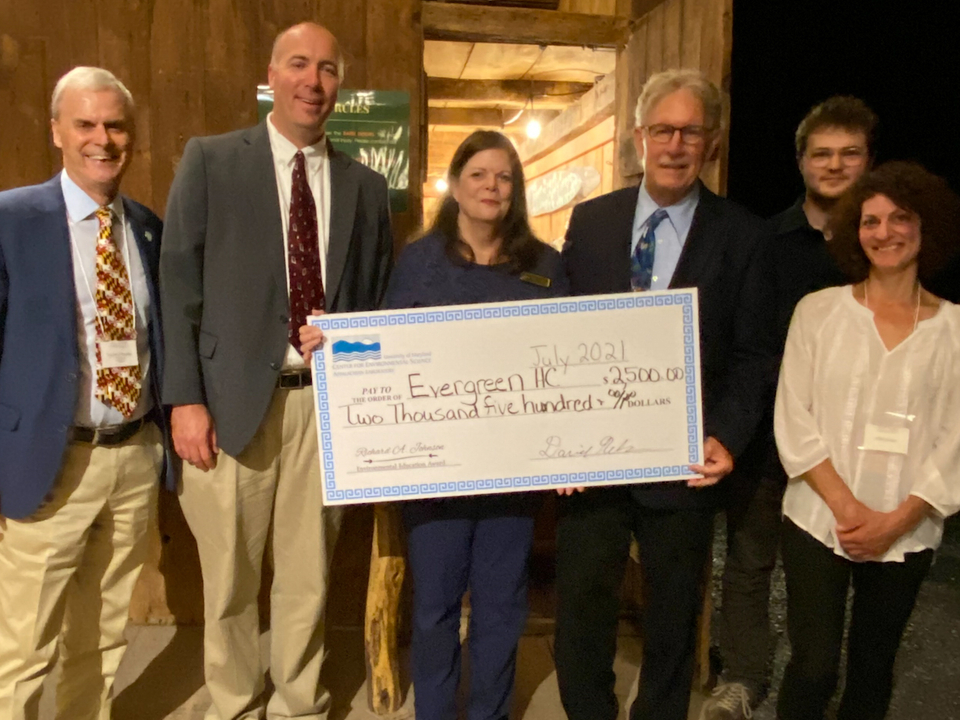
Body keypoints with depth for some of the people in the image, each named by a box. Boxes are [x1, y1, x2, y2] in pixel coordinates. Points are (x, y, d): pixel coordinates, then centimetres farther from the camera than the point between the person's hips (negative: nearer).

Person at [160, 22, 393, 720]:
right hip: (234, 400, -2)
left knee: (308, 580, 13)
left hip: (328, 403, 2)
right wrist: (186, 399, -8)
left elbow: (380, 302, 12)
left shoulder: (366, 186, 10)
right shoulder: (209, 160, 3)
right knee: (230, 582, 11)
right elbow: (179, 285, -1)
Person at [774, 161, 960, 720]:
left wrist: (897, 520, -11)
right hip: (818, 523, -1)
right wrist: (846, 507, -12)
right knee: (814, 667, -1)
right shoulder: (818, 311, -2)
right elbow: (794, 421, -5)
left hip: (906, 535, 2)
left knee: (874, 665, 15)